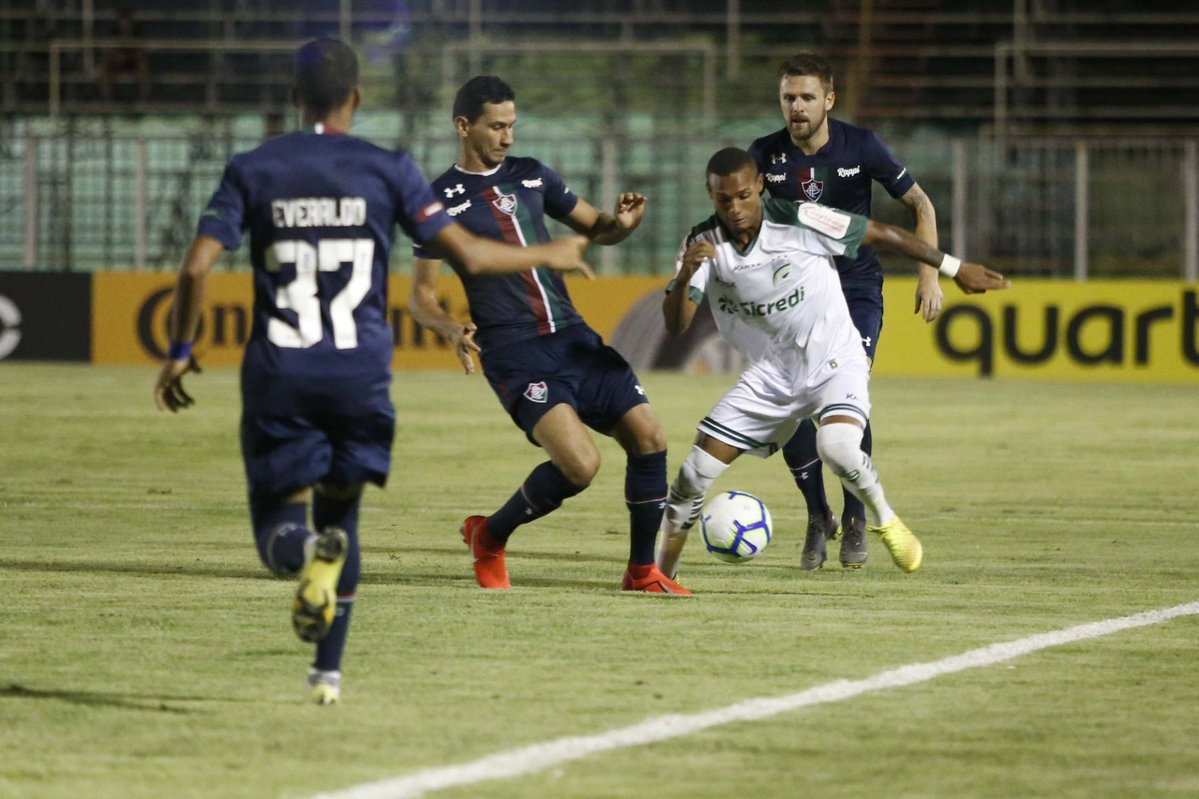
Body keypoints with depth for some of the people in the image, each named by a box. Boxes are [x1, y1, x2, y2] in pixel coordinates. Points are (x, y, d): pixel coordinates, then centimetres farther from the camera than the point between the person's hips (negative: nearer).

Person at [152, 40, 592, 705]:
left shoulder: (252, 170, 2)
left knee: (279, 523, 7)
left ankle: (299, 549, -32)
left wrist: (180, 350, 8)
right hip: (360, 373, 0)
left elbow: (196, 266, -5)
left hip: (279, 375, 0)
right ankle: (328, 669, 3)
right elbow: (468, 255, -4)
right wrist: (549, 256, 12)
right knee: (341, 511, 19)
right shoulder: (388, 170, 0)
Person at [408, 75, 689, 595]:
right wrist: (452, 330, -24)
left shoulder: (531, 176, 13)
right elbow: (421, 295, -2)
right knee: (580, 464, -22)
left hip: (575, 338, 6)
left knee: (648, 438, -4)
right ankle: (490, 537, 2)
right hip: (516, 354, -6)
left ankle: (642, 571, 11)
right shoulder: (443, 200, -3)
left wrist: (622, 223, -4)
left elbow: (595, 229, 21)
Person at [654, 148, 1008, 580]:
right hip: (769, 374, 4)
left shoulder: (799, 221, -21)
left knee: (837, 446, -33)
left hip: (835, 362, -4)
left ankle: (885, 522, -4)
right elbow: (675, 324, -16)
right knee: (698, 470, -5)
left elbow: (884, 234, -10)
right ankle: (662, 568, 15)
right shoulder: (702, 243, -10)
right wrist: (685, 274, -37)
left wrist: (955, 268, -2)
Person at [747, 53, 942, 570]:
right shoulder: (765, 155, -7)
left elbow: (920, 204, -1)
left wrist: (929, 273, -8)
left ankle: (854, 523, -4)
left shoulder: (860, 145, -11)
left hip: (857, 289, -2)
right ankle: (818, 519, 12)